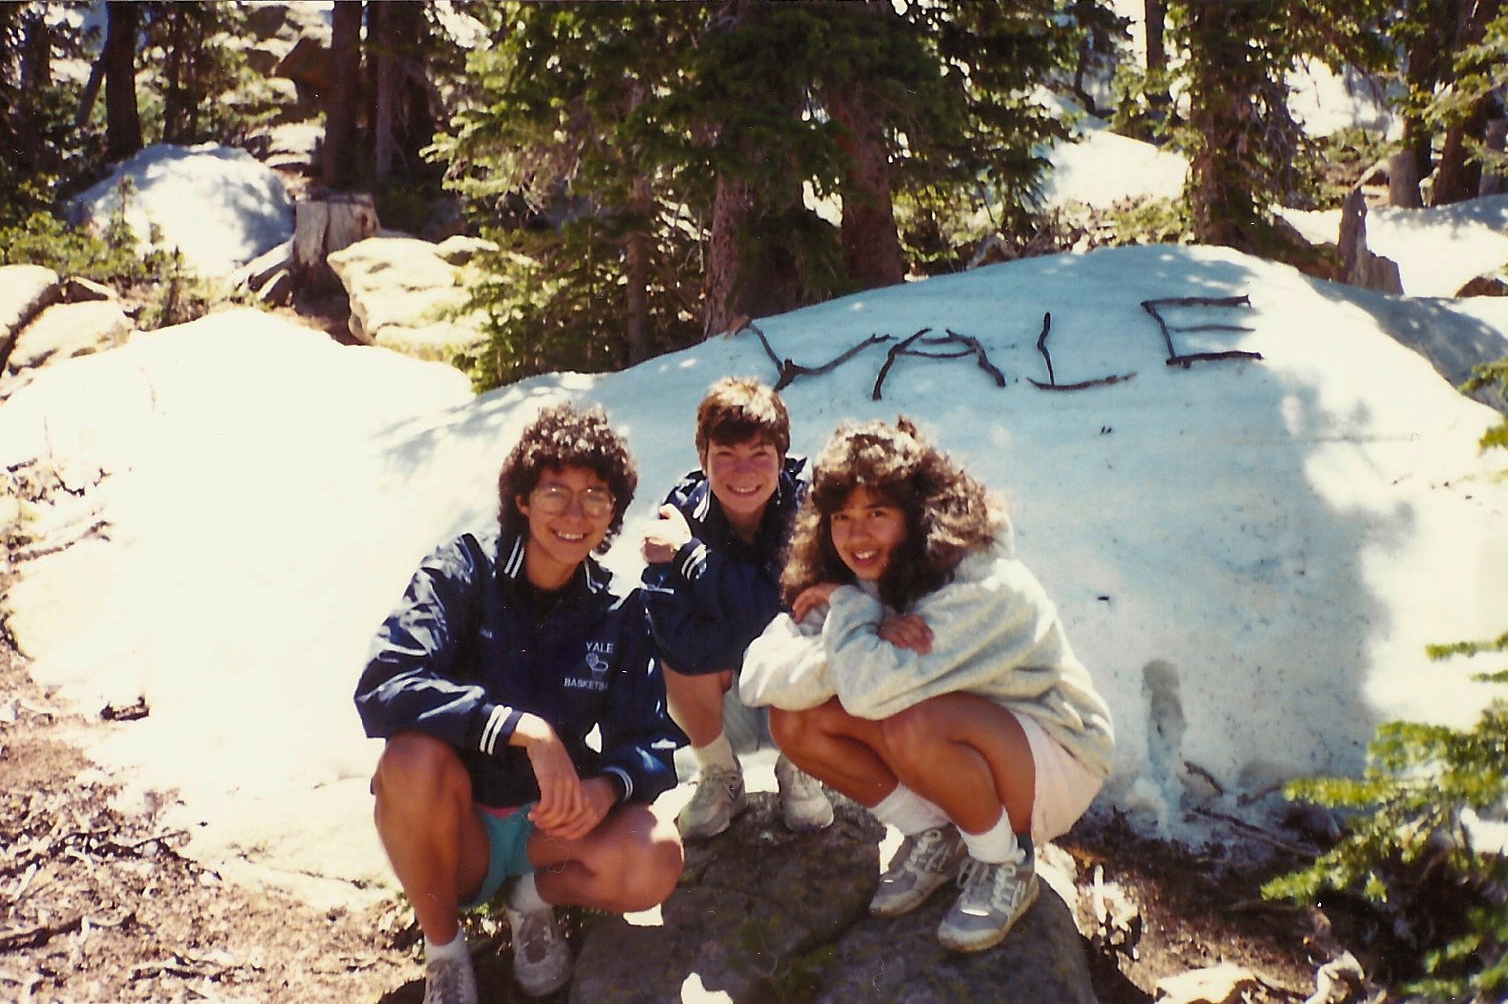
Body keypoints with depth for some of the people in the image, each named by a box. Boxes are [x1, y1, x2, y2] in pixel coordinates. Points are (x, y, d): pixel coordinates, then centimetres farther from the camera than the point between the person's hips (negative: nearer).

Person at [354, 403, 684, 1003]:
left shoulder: (619, 613, -3)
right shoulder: (462, 573, -13)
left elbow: (651, 743, -7)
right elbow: (381, 688, -29)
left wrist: (608, 786, -31)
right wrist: (525, 729, -38)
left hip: (550, 825, 2)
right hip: (455, 828, -1)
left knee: (656, 861, -27)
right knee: (416, 754, -34)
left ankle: (537, 893, 7)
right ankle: (443, 950, -8)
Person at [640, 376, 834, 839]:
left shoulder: (805, 502, -24)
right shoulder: (681, 510, -22)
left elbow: (780, 604, -37)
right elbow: (680, 639, -34)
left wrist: (687, 554, -33)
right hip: (717, 678, 1)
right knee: (680, 656, -30)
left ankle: (797, 771, -1)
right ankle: (721, 778, 0)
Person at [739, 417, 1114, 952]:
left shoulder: (985, 584, -29)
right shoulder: (851, 582, -8)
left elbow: (871, 688, -43)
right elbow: (759, 677, -21)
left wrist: (849, 606, -24)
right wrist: (872, 642, -35)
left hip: (1055, 762, -6)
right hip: (959, 766, 7)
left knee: (913, 726, -36)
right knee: (793, 719, -12)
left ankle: (1006, 863, -8)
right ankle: (934, 837, 5)